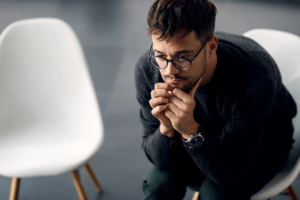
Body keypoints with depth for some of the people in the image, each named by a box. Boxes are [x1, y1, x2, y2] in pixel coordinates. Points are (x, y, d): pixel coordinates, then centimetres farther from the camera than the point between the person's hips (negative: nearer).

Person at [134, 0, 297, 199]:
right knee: (159, 182, -23)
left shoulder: (254, 79, -38)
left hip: (265, 138, -2)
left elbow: (229, 173, -30)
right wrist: (167, 128, -39)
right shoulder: (148, 68, -26)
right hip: (204, 131, 3)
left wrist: (191, 131, -46)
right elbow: (161, 160, -18)